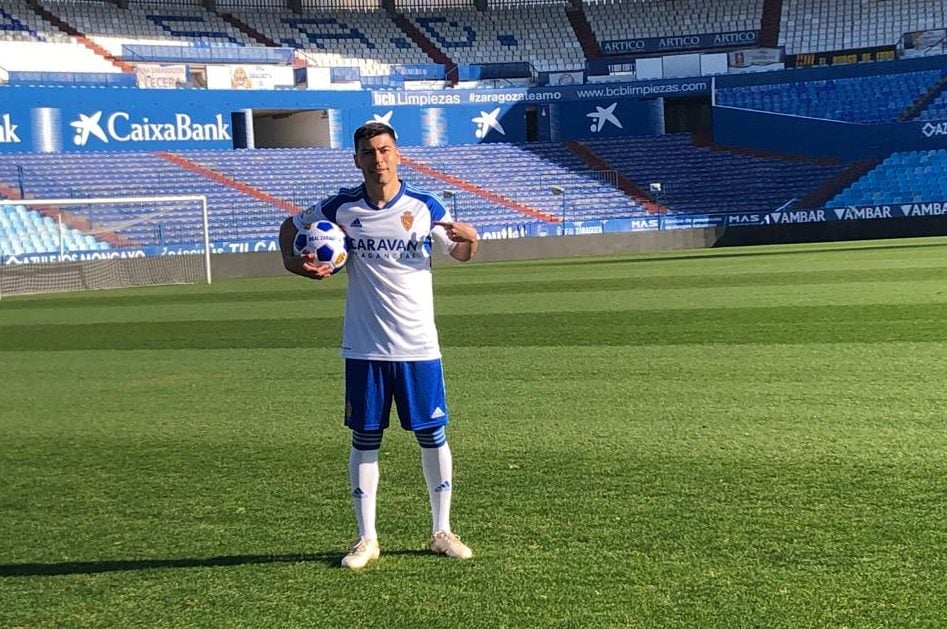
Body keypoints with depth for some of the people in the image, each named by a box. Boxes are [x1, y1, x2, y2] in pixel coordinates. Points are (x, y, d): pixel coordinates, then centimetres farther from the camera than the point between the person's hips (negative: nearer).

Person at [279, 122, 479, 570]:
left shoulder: (424, 207, -2)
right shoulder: (341, 208, -1)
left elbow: (460, 254, 7)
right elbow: (290, 226, 15)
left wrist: (469, 239, -17)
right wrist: (293, 261, -6)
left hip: (419, 347, 0)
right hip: (364, 348, 0)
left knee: (432, 435, 5)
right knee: (365, 439, 5)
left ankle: (441, 532, 19)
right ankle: (367, 538, 16)